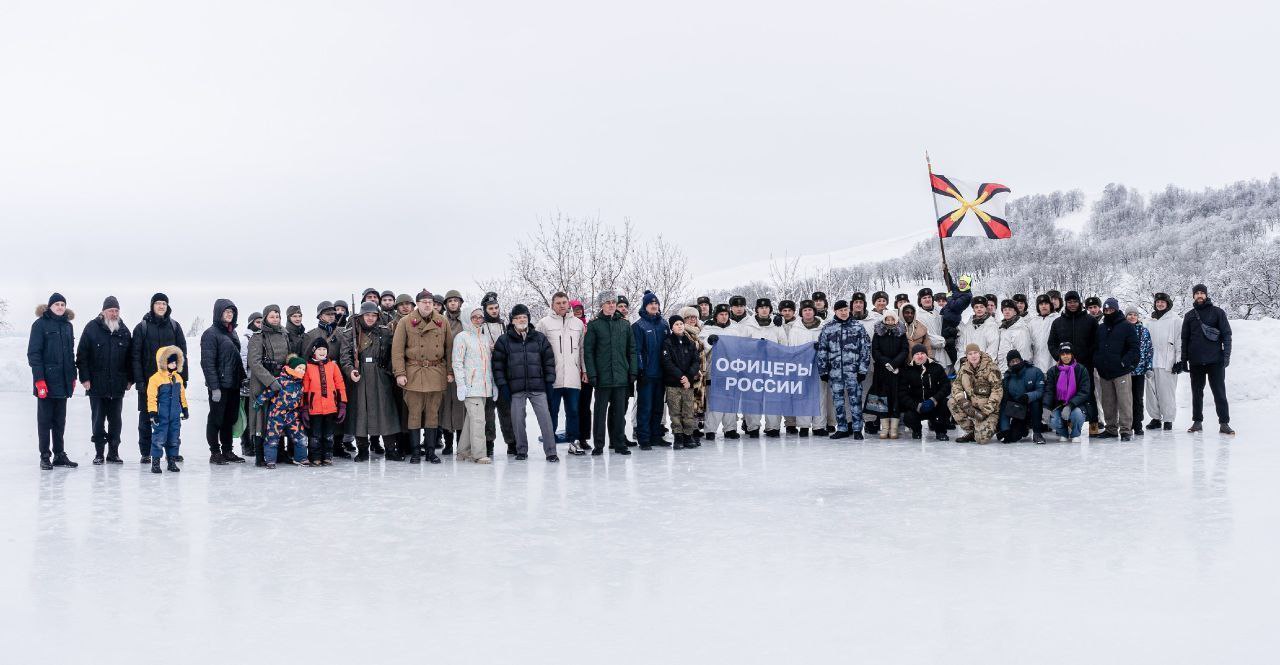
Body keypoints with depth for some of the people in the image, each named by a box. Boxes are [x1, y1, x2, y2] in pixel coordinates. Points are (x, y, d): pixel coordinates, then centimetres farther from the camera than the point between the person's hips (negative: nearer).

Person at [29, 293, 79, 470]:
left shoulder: (67, 325, 13)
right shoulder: (40, 324, -5)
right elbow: (33, 353, -10)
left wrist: (73, 377, 13)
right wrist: (39, 379, -17)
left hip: (63, 381, 5)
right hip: (46, 380, -5)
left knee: (60, 420, 10)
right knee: (45, 419, 2)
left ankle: (59, 454, 16)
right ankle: (45, 456, 6)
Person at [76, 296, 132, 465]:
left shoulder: (124, 330, 8)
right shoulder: (92, 328, -2)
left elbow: (130, 357, 14)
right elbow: (81, 355, -2)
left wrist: (129, 379, 9)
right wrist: (85, 378, -8)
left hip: (118, 385, 3)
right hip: (96, 385, -3)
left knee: (115, 419, 6)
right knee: (98, 420, 3)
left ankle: (113, 452, 12)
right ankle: (99, 453, 9)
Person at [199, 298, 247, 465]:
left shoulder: (233, 333, 16)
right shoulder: (211, 333, -9)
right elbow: (207, 362, -14)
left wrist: (242, 378, 13)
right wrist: (214, 387, -19)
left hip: (233, 384, 7)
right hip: (219, 385, -7)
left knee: (230, 418, 11)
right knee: (216, 419, 1)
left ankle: (227, 451, 20)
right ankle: (215, 453, 7)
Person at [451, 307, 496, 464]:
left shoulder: (485, 338, 18)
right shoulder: (462, 337, -2)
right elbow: (457, 363, -7)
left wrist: (493, 384, 17)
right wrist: (461, 385, -15)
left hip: (484, 387, 7)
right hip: (470, 386, -7)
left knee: (471, 419, 9)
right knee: (478, 419, -13)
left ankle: (463, 451, 15)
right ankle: (479, 454, -14)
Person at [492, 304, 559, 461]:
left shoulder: (540, 338, 9)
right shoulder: (504, 341, 5)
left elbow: (549, 360, 11)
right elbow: (498, 364, 5)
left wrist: (549, 381, 4)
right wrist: (502, 385, -2)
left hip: (538, 387, 0)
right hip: (516, 388, 0)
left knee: (545, 418, -6)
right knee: (518, 420, 3)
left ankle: (550, 451, -3)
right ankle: (521, 451, 17)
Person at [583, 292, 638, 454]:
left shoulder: (624, 324, 9)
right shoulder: (594, 325, 0)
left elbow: (632, 349, 11)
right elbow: (588, 351, -3)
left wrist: (633, 371, 4)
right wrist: (591, 374, -10)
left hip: (621, 377, 3)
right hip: (602, 376, -3)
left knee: (620, 411, 7)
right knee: (600, 411, 2)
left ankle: (619, 443, 15)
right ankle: (598, 445, 8)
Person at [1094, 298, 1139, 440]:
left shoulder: (1127, 327, -1)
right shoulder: (1100, 328, 16)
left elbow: (1134, 348, -6)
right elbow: (1095, 347, 22)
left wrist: (1124, 362, -15)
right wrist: (1096, 362, 6)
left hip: (1122, 372, -5)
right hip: (1104, 372, 5)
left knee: (1124, 401, -7)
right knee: (1108, 402, 9)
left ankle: (1125, 429, -4)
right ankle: (1111, 428, 17)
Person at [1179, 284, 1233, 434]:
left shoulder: (1217, 312, 4)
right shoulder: (1189, 316, 12)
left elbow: (1226, 334, 0)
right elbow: (1184, 339, 12)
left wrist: (1226, 355, -10)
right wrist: (1183, 360, 6)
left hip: (1215, 360, -3)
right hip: (1196, 361, 3)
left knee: (1219, 392, -4)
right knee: (1197, 392, 8)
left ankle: (1224, 423, -4)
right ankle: (1197, 421, 14)